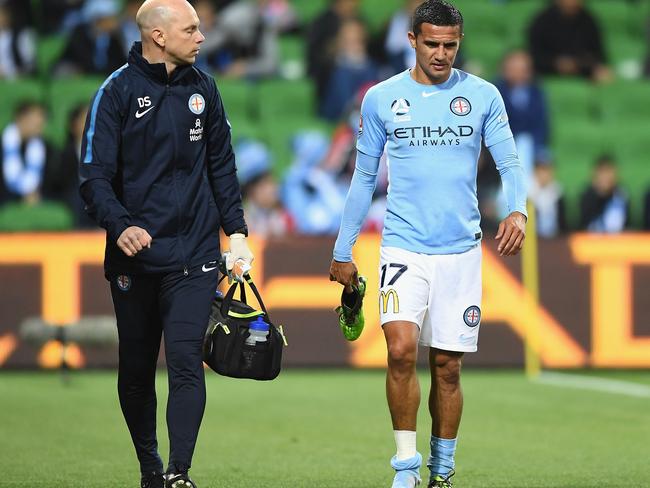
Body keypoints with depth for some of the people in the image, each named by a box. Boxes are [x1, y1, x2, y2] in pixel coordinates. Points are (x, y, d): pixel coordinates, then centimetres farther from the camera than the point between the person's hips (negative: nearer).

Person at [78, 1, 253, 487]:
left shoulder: (201, 88, 8)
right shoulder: (118, 91, -4)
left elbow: (222, 165, 18)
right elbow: (95, 174, -8)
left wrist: (237, 232, 12)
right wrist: (119, 226, -24)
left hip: (193, 254, 1)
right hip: (135, 252, -1)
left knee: (185, 361, -13)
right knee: (136, 369, 8)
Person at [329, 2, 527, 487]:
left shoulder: (484, 96, 3)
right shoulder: (381, 99, 4)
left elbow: (509, 162, 4)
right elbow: (364, 178, 11)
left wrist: (518, 210, -18)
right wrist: (343, 251, 13)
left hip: (461, 251, 1)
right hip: (403, 246, -1)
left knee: (448, 366, 4)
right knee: (401, 350, -19)